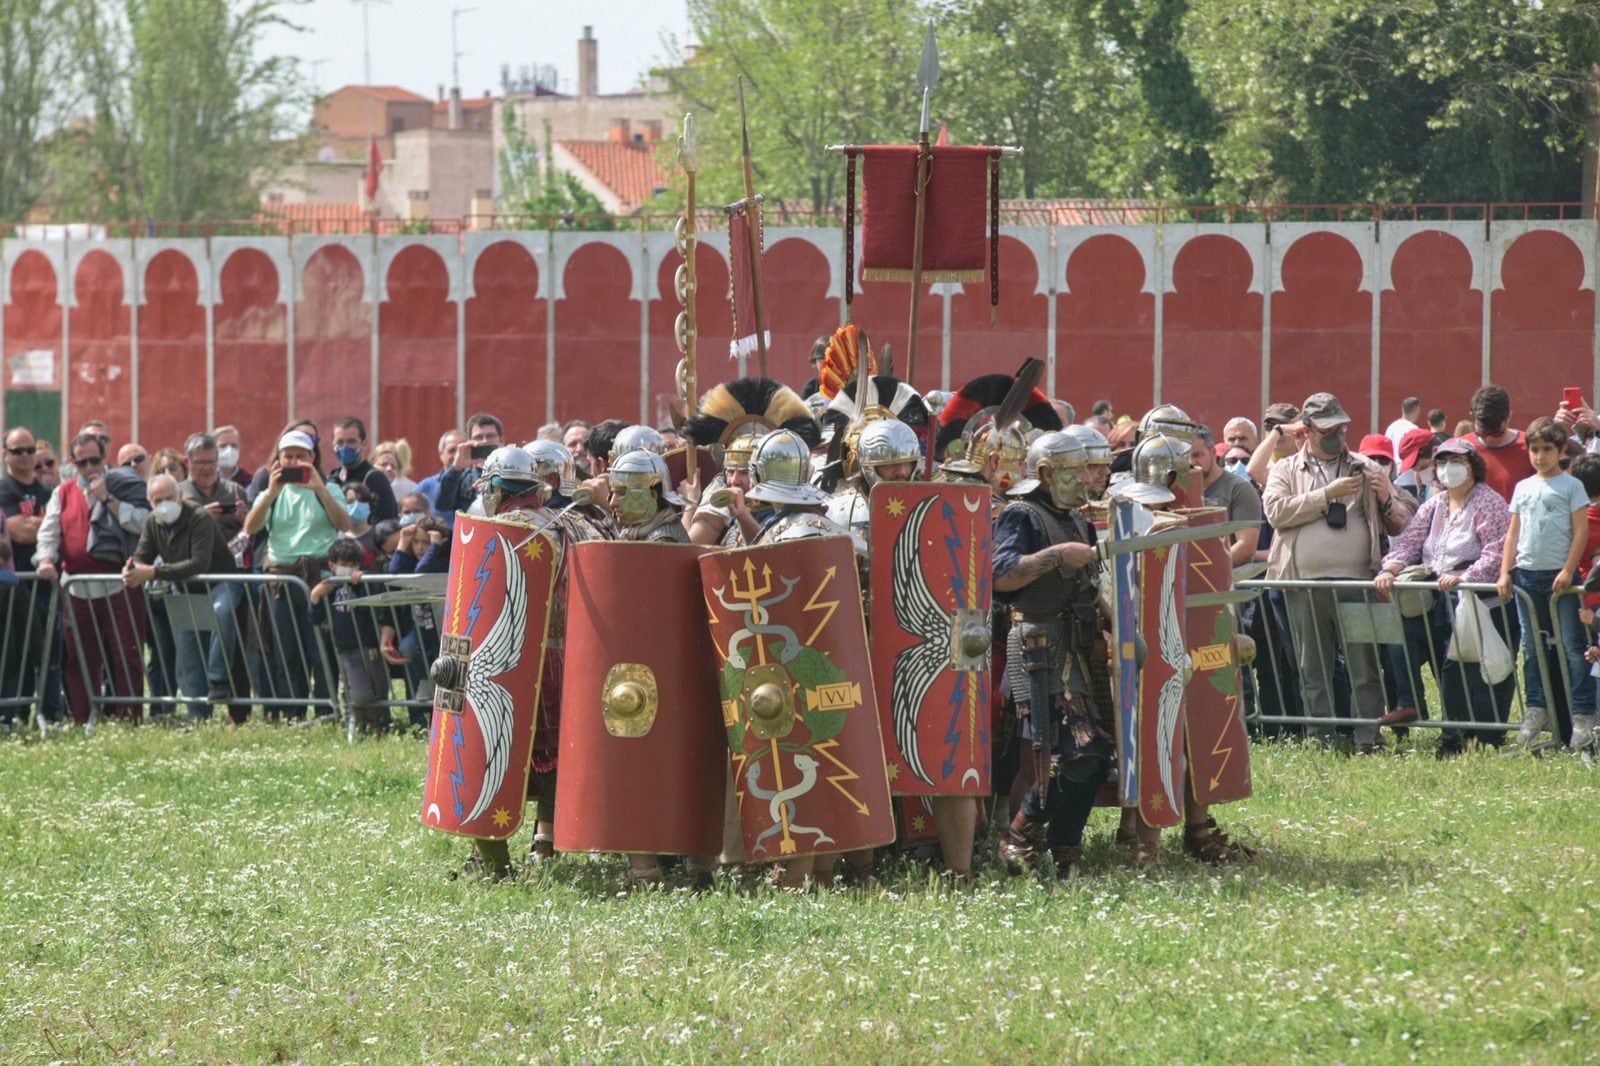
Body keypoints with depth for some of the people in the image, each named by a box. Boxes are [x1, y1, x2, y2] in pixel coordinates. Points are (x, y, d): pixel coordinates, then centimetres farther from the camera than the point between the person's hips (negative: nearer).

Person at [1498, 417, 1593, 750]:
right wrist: (1505, 572, 7)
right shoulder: (1523, 488, 14)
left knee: (1573, 647, -6)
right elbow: (1513, 533, 16)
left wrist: (1568, 571, -12)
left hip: (1560, 576, -5)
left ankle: (1583, 714, -5)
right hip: (1526, 574, 5)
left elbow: (1580, 531, -5)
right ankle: (1535, 710, 16)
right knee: (1532, 648, 9)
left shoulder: (1571, 486, -1)